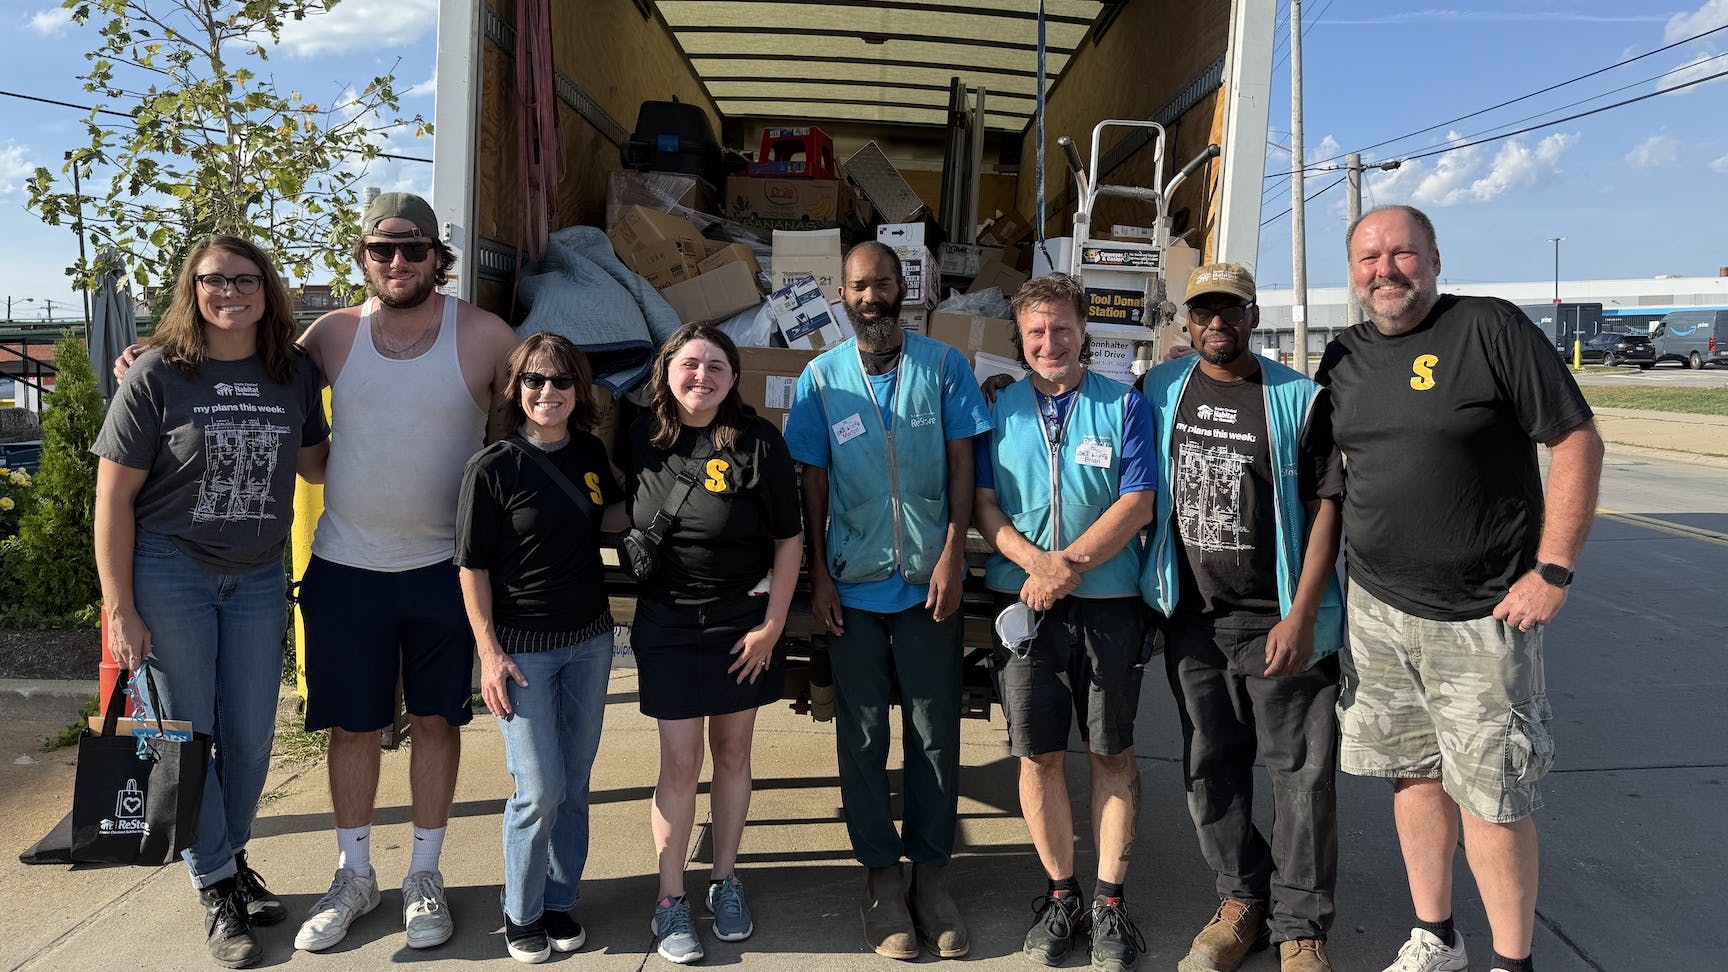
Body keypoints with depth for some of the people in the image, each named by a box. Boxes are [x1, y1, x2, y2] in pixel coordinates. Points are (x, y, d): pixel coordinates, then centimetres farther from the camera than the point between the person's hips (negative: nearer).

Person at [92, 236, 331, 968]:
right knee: (188, 733, 7)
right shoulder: (157, 374, -10)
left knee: (251, 736, 11)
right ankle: (215, 887, 24)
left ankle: (233, 857, 35)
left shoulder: (295, 374, 0)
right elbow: (113, 496, -9)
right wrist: (119, 610, -10)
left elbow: (314, 465, 14)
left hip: (258, 577, 3)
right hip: (169, 572, -3)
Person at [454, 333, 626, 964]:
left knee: (574, 782, 13)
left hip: (590, 639, 5)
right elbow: (473, 567, -9)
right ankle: (521, 913, 20)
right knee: (539, 789, -3)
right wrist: (489, 652, -12)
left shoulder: (590, 453, 2)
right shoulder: (492, 468, -12)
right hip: (523, 646, -5)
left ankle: (559, 901, 30)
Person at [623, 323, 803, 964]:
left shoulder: (759, 442, -10)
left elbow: (788, 540, -6)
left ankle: (725, 882, 29)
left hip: (744, 622, 0)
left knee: (732, 751, 12)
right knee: (680, 762, 1)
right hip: (667, 624, 1)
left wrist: (771, 624, -8)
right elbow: (627, 519, 13)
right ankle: (670, 902, 15)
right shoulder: (641, 439, -2)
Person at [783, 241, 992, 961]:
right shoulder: (821, 378, 4)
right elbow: (814, 481, 5)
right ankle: (880, 873, 21)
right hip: (854, 583, 1)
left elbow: (961, 464, 1)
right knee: (863, 735, 8)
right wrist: (817, 575, 1)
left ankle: (930, 868, 21)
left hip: (928, 580, 0)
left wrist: (953, 555, -8)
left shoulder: (943, 366, 2)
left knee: (936, 731, 6)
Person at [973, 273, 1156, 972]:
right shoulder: (998, 410, 8)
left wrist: (1070, 565, -16)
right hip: (1023, 600, 2)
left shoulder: (1124, 405, 3)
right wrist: (1036, 562, -14)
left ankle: (1110, 903, 16)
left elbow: (1137, 503, -5)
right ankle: (1061, 895, 21)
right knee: (1038, 753, 5)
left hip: (1109, 601, -1)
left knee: (1112, 752, 5)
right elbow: (984, 505, 3)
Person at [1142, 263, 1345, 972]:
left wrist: (1302, 615, -13)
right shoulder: (1160, 391, 6)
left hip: (1280, 622, -3)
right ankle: (1242, 901, 29)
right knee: (1210, 768, 12)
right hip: (1193, 619, 3)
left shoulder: (1298, 399, -4)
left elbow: (1325, 506, -7)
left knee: (1301, 773, 2)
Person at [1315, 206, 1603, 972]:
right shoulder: (1343, 359, 8)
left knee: (1491, 796, 1)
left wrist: (1554, 569, -13)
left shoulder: (1490, 328, -9)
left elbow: (1577, 441, -10)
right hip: (1376, 608, 5)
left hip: (1481, 616, -5)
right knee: (1414, 775, 14)